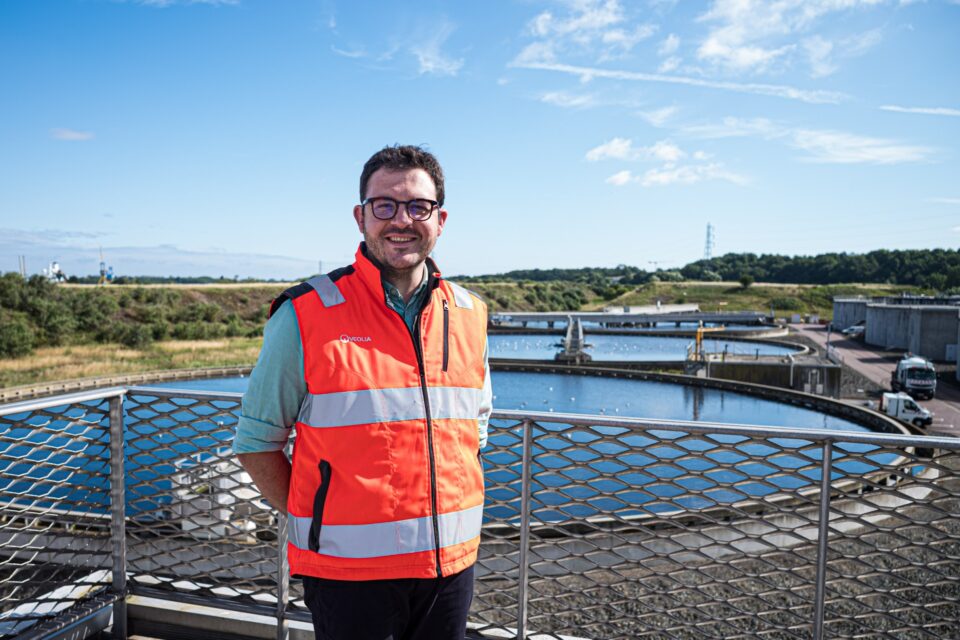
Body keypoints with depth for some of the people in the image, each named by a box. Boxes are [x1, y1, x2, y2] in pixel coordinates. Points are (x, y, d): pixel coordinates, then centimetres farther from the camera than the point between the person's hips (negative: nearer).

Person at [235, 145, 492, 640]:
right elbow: (256, 441, -3)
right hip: (348, 569, -4)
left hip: (451, 562, 4)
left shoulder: (469, 315, 3)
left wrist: (453, 517, 8)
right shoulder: (307, 316, -10)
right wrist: (313, 523, -5)